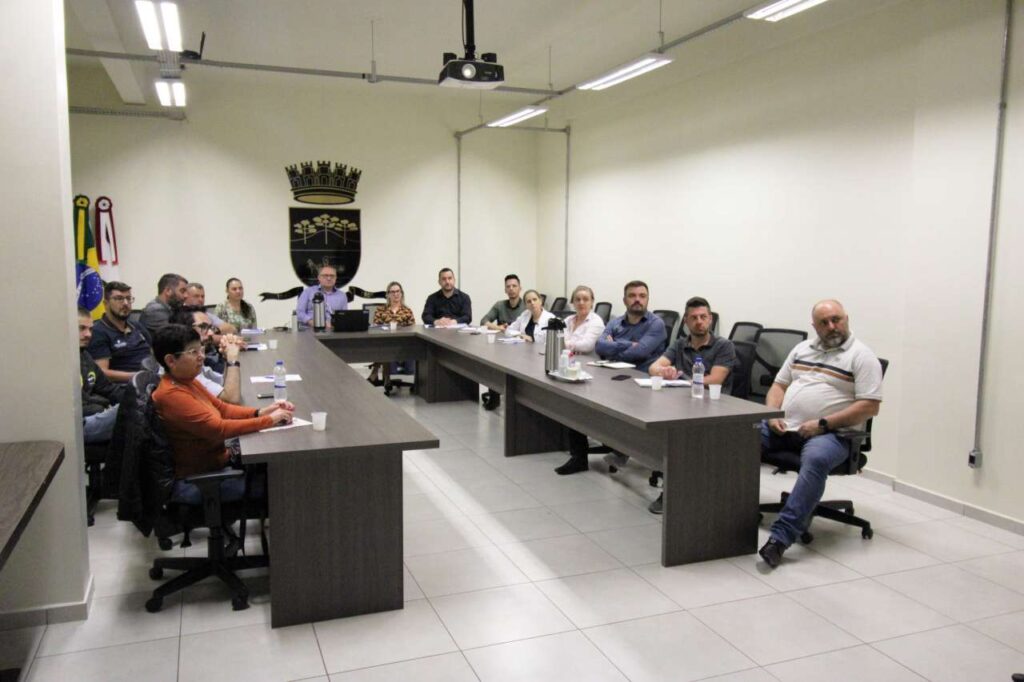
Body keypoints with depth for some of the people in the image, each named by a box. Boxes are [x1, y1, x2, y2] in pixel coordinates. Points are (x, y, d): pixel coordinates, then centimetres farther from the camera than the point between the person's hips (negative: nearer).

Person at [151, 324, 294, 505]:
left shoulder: (186, 382, 6)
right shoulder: (171, 395, -24)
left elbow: (222, 409, 9)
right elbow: (218, 429, -29)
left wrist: (260, 412, -7)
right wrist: (269, 420, -24)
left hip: (214, 462, 9)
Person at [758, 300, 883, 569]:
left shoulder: (862, 356, 0)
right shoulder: (802, 348, 19)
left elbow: (869, 406, -9)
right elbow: (779, 385, 21)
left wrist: (822, 424, -16)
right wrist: (772, 414, 0)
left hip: (830, 434, -6)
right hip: (785, 427, 6)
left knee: (816, 460, -37)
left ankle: (780, 537, -41)